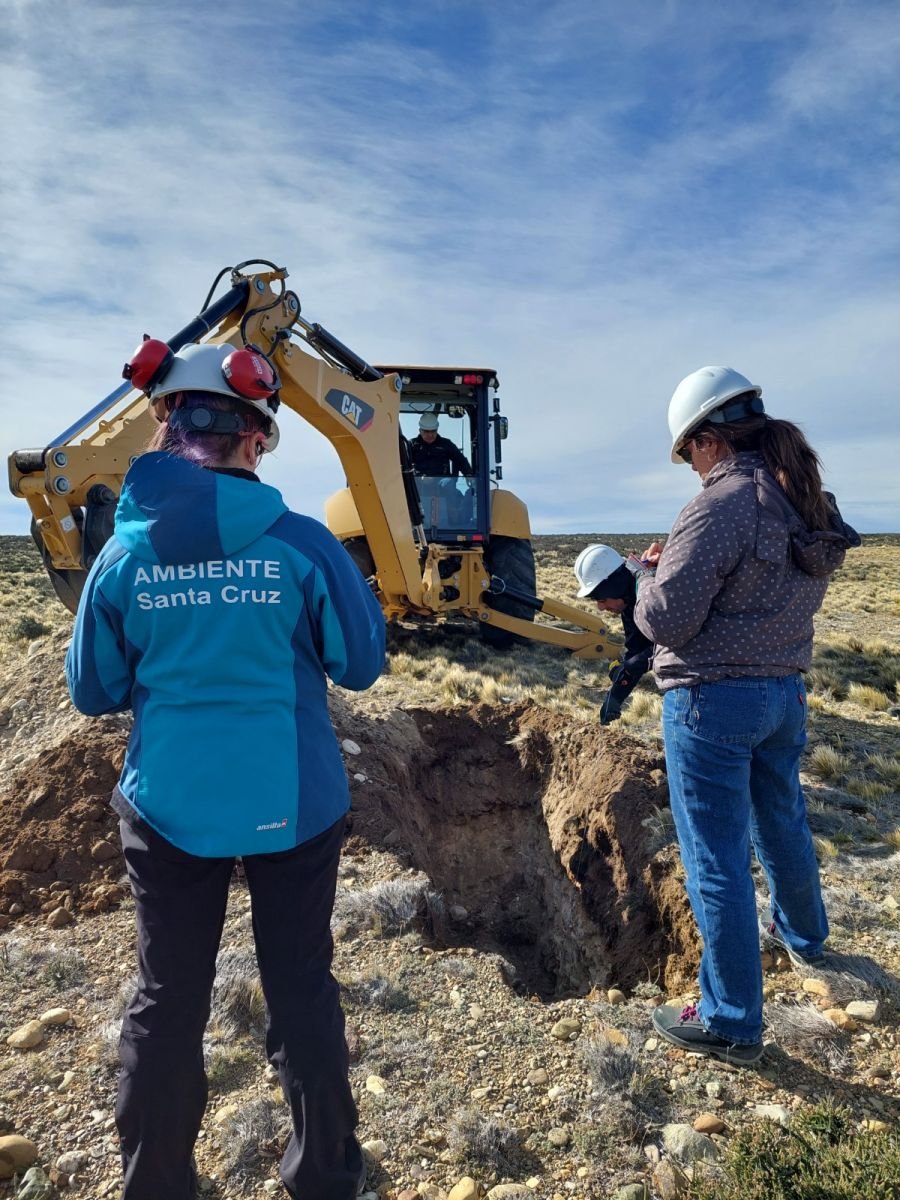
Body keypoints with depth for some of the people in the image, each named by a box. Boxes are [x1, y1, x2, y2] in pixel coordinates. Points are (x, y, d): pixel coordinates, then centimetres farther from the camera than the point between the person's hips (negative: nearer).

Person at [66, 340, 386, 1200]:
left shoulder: (124, 553, -7)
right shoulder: (303, 544, -13)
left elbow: (91, 692, 3)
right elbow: (362, 666, -3)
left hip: (168, 807, 1)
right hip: (291, 803, -1)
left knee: (166, 1001, 18)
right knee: (301, 990, 16)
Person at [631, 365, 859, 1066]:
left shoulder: (722, 505, -22)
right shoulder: (812, 506, 5)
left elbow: (667, 619, -23)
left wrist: (648, 574, -1)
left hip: (713, 700, -8)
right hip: (785, 691, 9)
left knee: (717, 858, 3)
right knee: (782, 822, 29)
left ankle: (732, 1026, 16)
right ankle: (805, 937, 54)